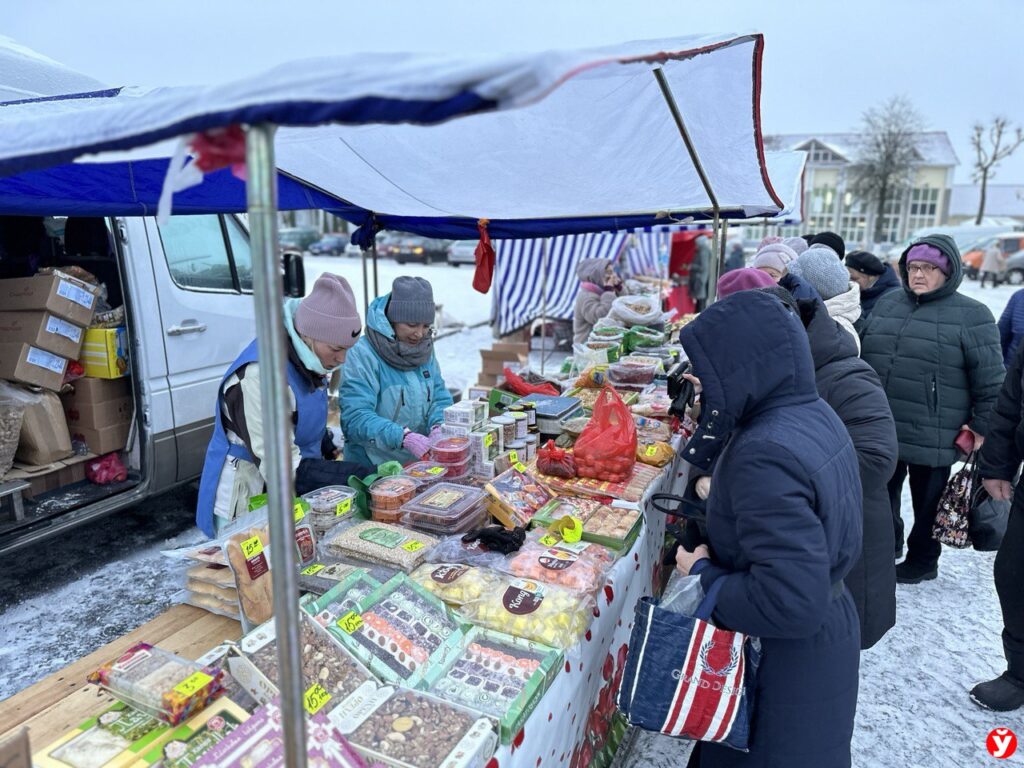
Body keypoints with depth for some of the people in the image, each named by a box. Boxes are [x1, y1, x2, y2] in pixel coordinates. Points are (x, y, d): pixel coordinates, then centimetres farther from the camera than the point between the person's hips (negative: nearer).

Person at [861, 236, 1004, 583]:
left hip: (933, 436, -5)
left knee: (927, 502, 12)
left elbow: (990, 379, -6)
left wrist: (983, 425, -7)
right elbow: (863, 354, 17)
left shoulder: (971, 315, -6)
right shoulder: (887, 304, 8)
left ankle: (922, 561, 31)